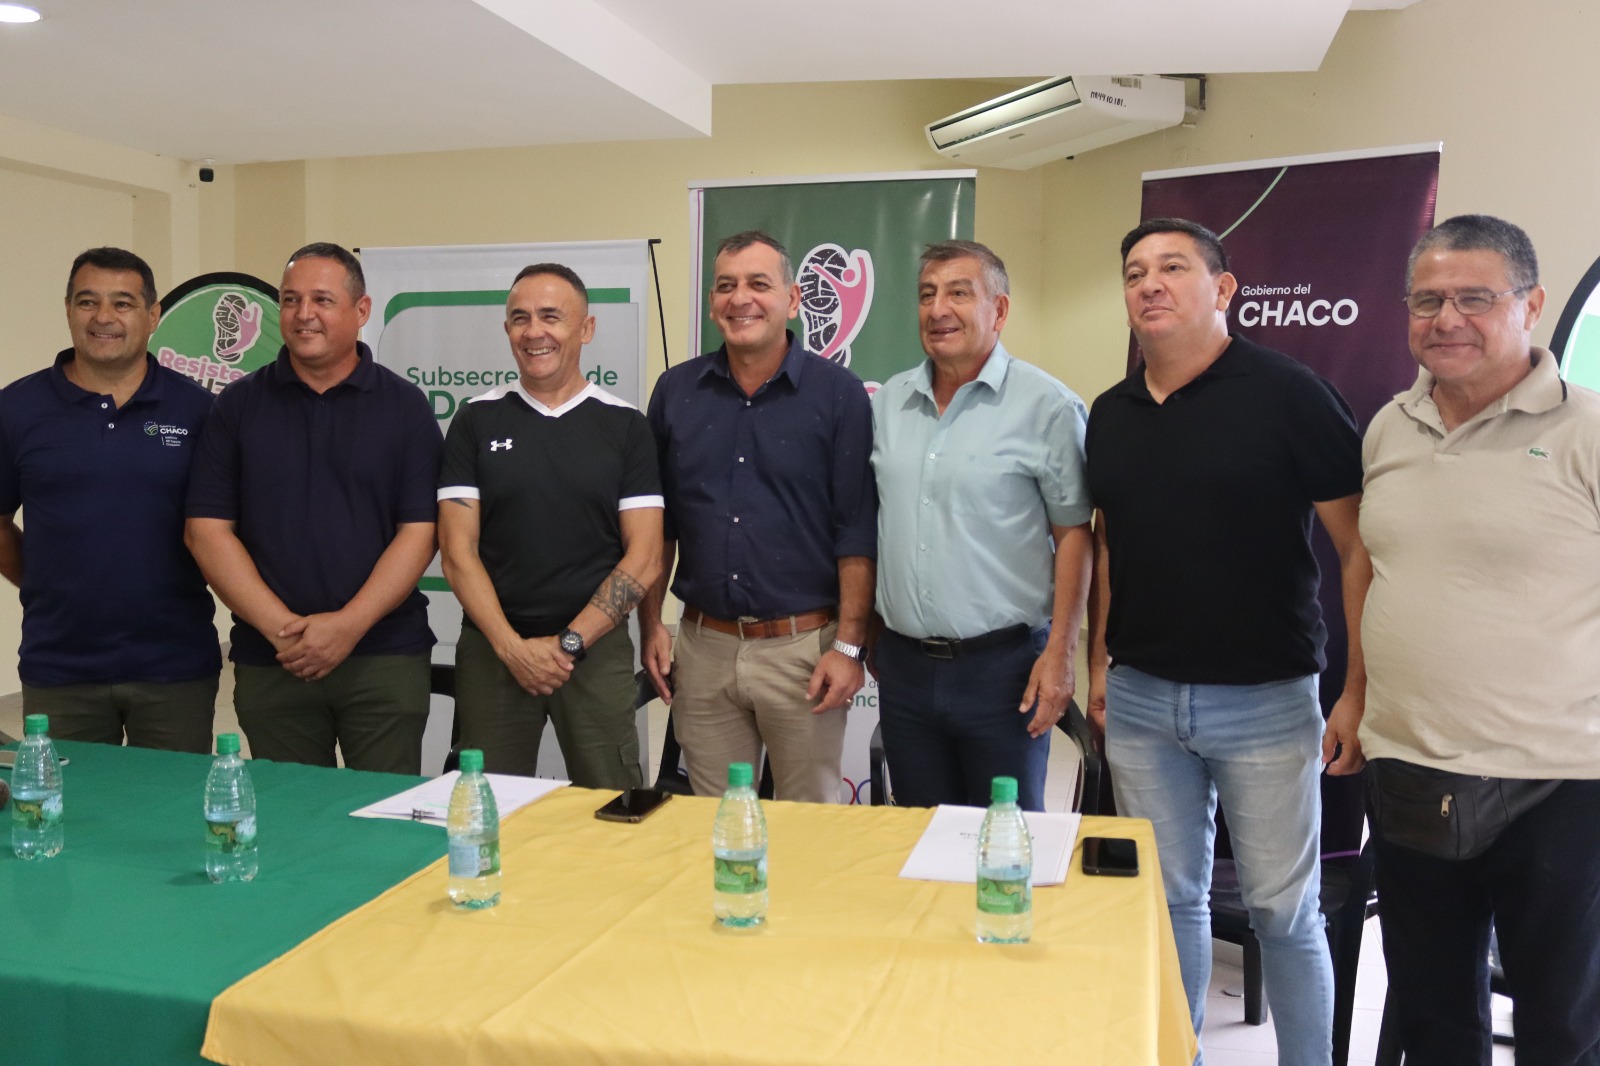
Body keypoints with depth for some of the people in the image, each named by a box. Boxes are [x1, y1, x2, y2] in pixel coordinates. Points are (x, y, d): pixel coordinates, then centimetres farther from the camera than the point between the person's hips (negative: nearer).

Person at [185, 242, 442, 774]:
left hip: (385, 656, -1)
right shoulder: (238, 405, 6)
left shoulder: (404, 406, 2)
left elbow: (419, 530, -4)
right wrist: (280, 626, -10)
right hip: (267, 663, 2)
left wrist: (349, 624, -13)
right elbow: (207, 530, 1)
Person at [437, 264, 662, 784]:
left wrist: (569, 642, -9)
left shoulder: (624, 425, 2)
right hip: (492, 650, 1)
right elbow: (458, 551, 0)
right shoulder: (476, 422, 5)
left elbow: (644, 557, -3)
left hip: (597, 650, -1)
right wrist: (511, 645, -9)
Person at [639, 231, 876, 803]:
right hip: (702, 645, 3)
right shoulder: (676, 390, 6)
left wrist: (849, 646, -10)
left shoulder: (838, 393, -4)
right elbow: (657, 523, 12)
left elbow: (858, 533, -6)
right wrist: (651, 624, 8)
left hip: (802, 647, -3)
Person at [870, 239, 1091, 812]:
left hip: (1004, 664, -4)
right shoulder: (888, 401, 7)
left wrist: (1060, 653, -12)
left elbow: (1074, 535, -7)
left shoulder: (1048, 405, -8)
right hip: (903, 664, 5)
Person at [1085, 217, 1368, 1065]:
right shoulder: (1111, 413, 7)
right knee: (1169, 899, 14)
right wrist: (1099, 661, 13)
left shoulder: (1286, 395, -9)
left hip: (1264, 699, -4)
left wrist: (1359, 692, -11)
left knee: (1283, 910, 7)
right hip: (1138, 699, 5)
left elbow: (1359, 546, -9)